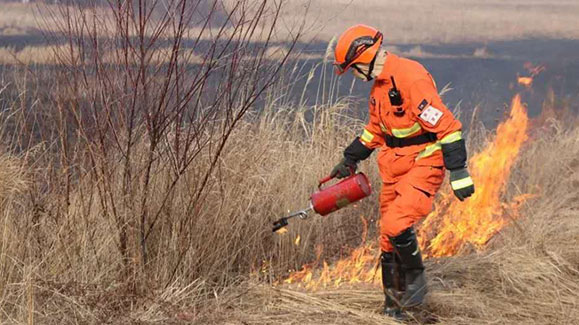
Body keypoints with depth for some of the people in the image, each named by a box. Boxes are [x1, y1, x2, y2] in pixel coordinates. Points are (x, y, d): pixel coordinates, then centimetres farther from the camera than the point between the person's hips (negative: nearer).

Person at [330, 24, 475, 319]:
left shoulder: (411, 77, -22)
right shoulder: (379, 85, 10)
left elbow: (445, 125, -24)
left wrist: (458, 172, -26)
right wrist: (349, 160, 30)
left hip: (424, 165, -9)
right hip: (394, 167, 9)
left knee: (395, 226, -22)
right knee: (388, 239, 10)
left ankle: (416, 280, 3)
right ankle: (394, 306, 23)